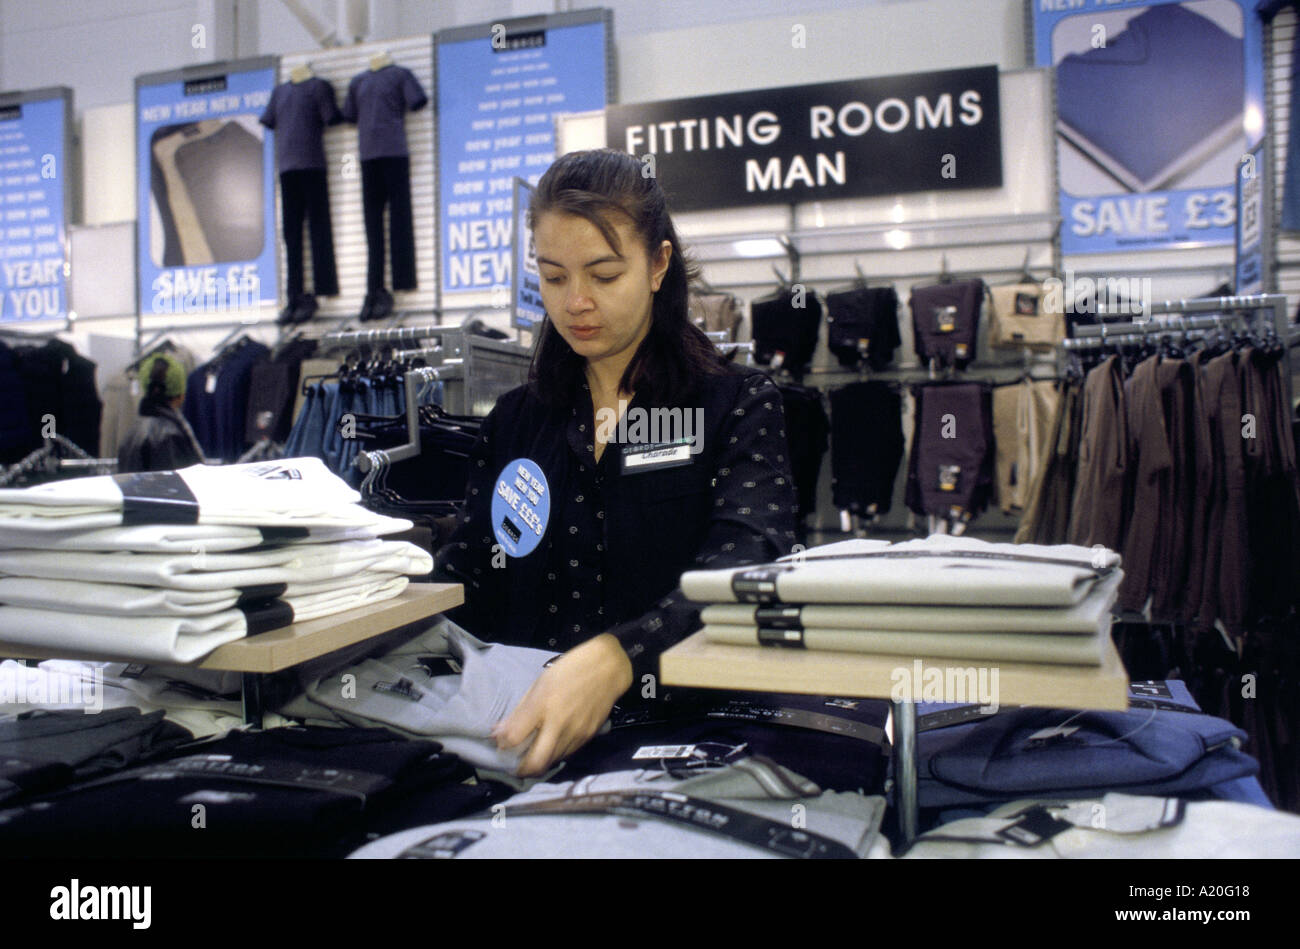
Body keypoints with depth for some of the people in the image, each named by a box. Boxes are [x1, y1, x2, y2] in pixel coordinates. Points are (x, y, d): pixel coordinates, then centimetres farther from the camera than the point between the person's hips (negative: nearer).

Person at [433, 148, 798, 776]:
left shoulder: (737, 407, 2)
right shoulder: (515, 421, 16)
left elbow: (741, 577, -14)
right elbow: (464, 576, 10)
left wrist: (614, 660, -33)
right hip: (519, 735, 3)